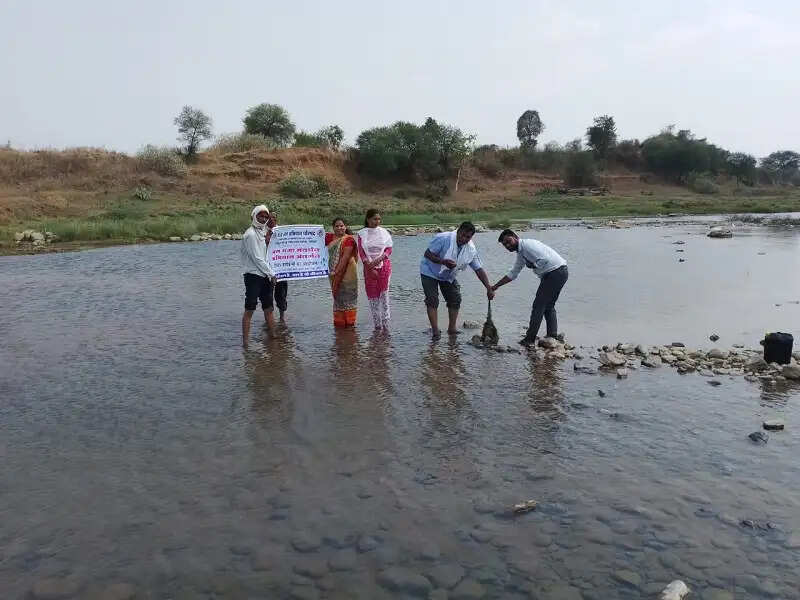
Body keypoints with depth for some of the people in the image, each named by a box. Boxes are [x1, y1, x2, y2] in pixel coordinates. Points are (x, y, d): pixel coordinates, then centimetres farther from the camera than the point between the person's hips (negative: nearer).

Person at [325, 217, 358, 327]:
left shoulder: (349, 239, -8)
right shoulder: (330, 238, 12)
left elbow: (345, 257, -17)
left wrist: (337, 272, -23)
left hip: (347, 272, -6)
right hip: (334, 274, 6)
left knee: (348, 297, -2)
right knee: (337, 297, 12)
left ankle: (350, 323, 6)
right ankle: (338, 322, 20)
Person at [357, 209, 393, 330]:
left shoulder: (384, 232, 4)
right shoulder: (362, 233, 2)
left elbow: (389, 249, -1)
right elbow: (361, 252, -3)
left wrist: (378, 259, -15)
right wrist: (370, 266, -12)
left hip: (384, 265, -1)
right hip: (369, 267, 1)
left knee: (384, 293, -5)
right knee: (372, 295, 3)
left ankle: (386, 323, -1)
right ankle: (377, 324, 10)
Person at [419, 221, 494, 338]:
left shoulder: (471, 250, -14)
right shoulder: (443, 238, -29)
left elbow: (479, 270, -9)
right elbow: (427, 254, -24)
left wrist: (489, 288, -17)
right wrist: (443, 261, -40)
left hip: (448, 276, 5)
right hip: (430, 272, -5)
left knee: (455, 299, 0)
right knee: (432, 300, -13)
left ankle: (452, 328, 11)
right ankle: (435, 330, -11)